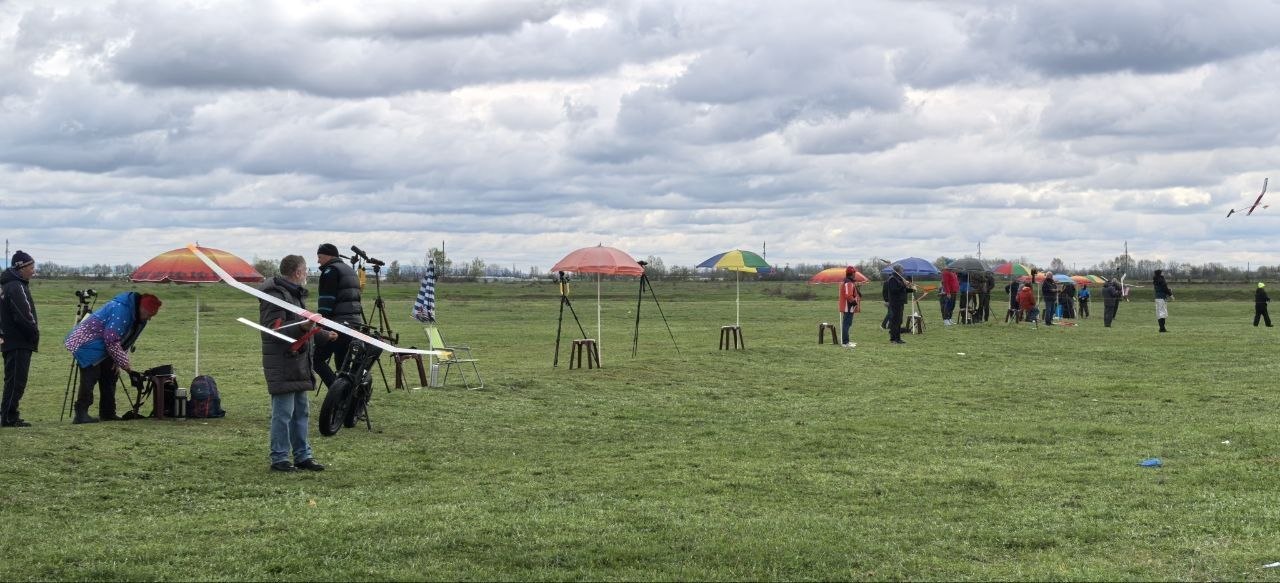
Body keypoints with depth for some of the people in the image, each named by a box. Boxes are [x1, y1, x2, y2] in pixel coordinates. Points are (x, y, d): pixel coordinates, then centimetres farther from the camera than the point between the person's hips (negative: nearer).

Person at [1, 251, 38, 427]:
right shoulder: (16, 287, -16)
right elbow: (23, 317, -22)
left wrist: (33, 334, 15)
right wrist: (35, 334, -9)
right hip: (20, 343, -10)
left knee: (15, 381, 13)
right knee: (16, 381, -7)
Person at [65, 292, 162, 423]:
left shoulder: (138, 318, 4)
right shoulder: (121, 310, -27)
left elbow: (126, 341, 11)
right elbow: (111, 340, -29)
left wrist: (118, 361, -1)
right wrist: (123, 362, -23)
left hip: (104, 349, 10)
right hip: (88, 344, -10)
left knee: (110, 375, 11)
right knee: (90, 378, -15)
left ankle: (108, 413, 18)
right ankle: (81, 414, -15)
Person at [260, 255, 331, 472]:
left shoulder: (296, 294, 20)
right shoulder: (276, 296, -14)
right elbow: (272, 329, -23)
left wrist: (325, 336, 42)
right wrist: (301, 327, -33)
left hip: (299, 363, 10)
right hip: (282, 366, -10)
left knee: (302, 411, 13)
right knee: (283, 412, -7)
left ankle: (303, 455, 20)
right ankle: (279, 459, -2)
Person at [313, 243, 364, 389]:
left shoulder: (330, 271, -5)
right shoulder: (351, 271, 23)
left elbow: (326, 302, -13)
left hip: (339, 322, -9)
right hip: (356, 321, 9)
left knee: (317, 358, -3)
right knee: (343, 364, 12)